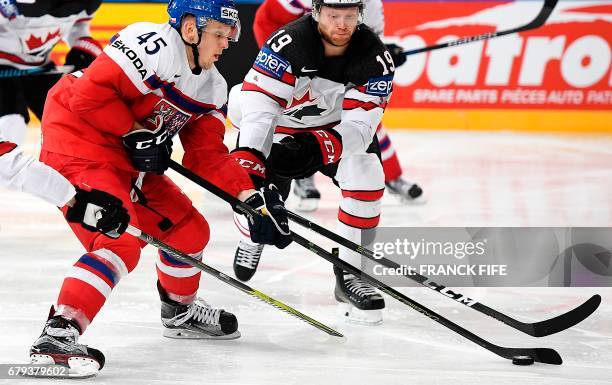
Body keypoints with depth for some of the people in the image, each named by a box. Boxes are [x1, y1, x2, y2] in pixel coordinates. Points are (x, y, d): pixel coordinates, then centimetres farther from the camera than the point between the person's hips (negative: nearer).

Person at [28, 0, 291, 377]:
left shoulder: (213, 87, 8)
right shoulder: (153, 45, -21)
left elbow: (208, 154, 8)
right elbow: (89, 93, -26)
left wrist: (252, 196, -4)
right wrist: (136, 133, -19)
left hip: (127, 161, 10)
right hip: (78, 150, -10)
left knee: (189, 229, 16)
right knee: (121, 243, -25)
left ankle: (181, 311, 41)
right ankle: (57, 334, -27)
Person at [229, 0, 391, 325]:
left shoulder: (373, 56, -24)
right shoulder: (289, 44, -32)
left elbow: (360, 124, -30)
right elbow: (257, 103, -37)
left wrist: (319, 147, -49)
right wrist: (248, 160, -51)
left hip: (338, 126, 2)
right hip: (280, 124, -1)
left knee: (367, 175, -23)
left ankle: (349, 275, -9)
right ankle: (251, 239, 30)